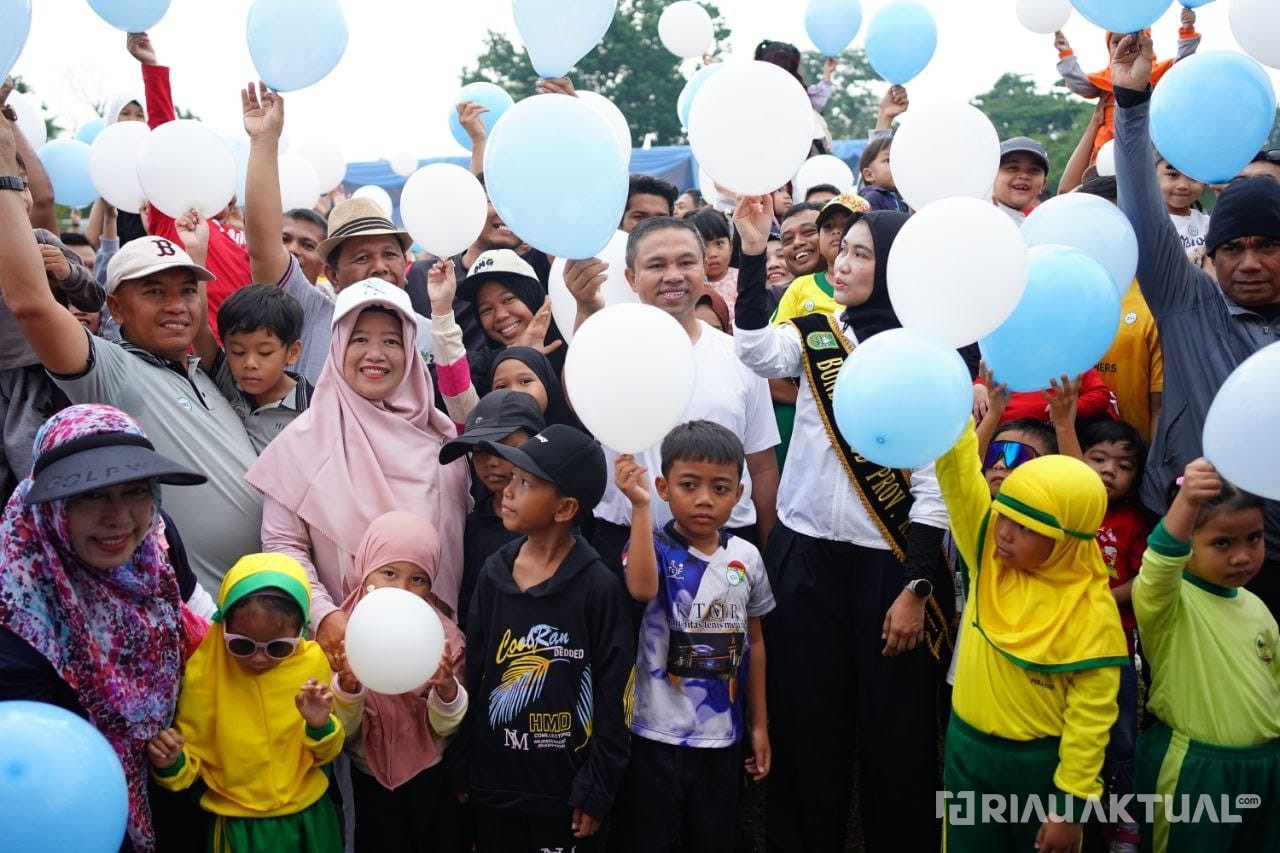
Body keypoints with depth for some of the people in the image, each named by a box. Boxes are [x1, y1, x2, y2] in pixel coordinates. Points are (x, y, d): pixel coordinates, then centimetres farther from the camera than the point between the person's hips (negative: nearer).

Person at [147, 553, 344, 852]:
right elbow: (191, 761, -6)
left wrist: (320, 727, -18)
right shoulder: (204, 669, -16)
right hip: (239, 828, -1)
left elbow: (324, 755, 1)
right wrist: (172, 765, -25)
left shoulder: (312, 661, -11)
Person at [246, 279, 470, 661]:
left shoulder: (439, 435, 4)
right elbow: (282, 543, -6)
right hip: (344, 641, -2)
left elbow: (460, 536, 10)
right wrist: (322, 614, -17)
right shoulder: (304, 440, -3)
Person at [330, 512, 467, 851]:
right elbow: (344, 733, -11)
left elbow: (447, 726, -9)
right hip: (371, 778, 0)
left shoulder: (443, 632, -12)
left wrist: (447, 688, -30)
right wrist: (347, 687, -30)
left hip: (432, 775, 1)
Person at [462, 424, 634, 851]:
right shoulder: (494, 572, -1)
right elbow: (470, 671, 5)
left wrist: (596, 791, -8)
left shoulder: (598, 587, -15)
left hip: (564, 791, -4)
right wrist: (460, 767, 6)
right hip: (493, 783, 4)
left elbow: (612, 699, -10)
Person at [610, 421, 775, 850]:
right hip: (656, 735, -4)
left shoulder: (746, 557, 0)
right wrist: (640, 506, -35)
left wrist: (760, 724, 13)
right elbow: (642, 588, -36)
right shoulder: (656, 547, -11)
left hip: (723, 737, 4)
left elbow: (754, 641, 10)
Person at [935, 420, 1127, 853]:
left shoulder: (1092, 614, -17)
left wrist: (1070, 805, -13)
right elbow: (959, 474, -16)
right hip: (967, 750, 4)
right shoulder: (988, 558, -7)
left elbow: (1091, 714, -14)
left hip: (1042, 763, -4)